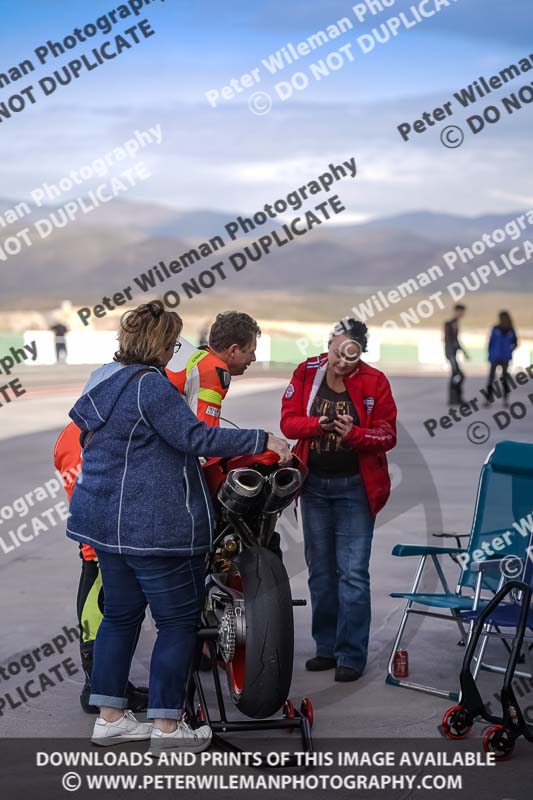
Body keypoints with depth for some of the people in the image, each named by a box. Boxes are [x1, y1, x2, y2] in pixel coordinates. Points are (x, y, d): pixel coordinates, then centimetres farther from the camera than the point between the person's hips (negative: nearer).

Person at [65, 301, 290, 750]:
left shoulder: (103, 379, 11)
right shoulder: (150, 384, -17)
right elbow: (194, 437, -22)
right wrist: (262, 441, -18)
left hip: (104, 521, 10)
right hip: (155, 526, -10)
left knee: (121, 615, 16)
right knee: (179, 620, 0)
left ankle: (109, 717, 19)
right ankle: (167, 725, 3)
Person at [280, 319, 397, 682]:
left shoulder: (374, 382, -7)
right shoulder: (306, 373, 0)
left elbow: (388, 435, -7)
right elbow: (288, 421, -3)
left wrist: (354, 434, -26)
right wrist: (318, 424, -23)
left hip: (355, 486, -3)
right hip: (314, 484, 4)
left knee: (353, 572, -6)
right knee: (320, 569, 11)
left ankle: (352, 656, -1)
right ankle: (326, 648, 21)